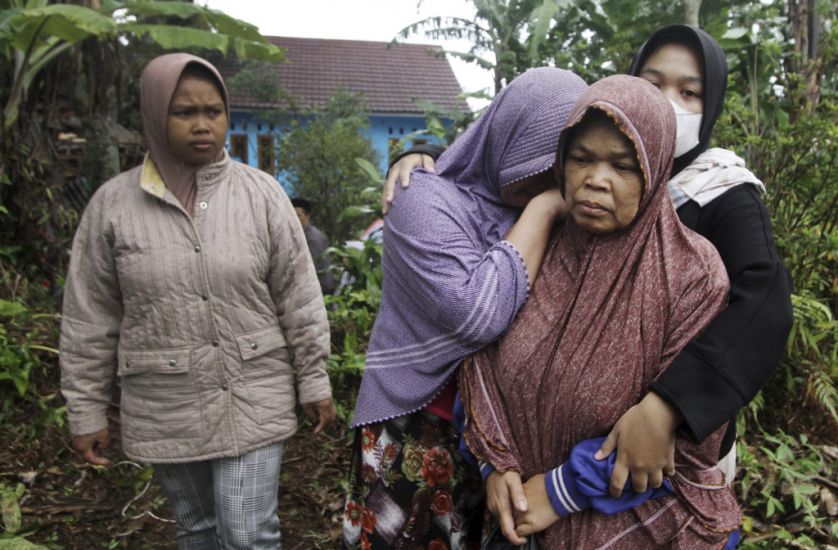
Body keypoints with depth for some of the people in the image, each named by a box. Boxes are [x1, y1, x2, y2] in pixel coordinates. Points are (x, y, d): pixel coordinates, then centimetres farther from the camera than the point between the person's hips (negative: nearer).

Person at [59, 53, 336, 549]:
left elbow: (300, 299, -3)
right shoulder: (113, 203, -4)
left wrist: (314, 383, -1)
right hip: (165, 405, 2)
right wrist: (87, 410, 4)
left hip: (252, 397, -1)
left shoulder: (262, 193, -6)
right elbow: (89, 318, 1)